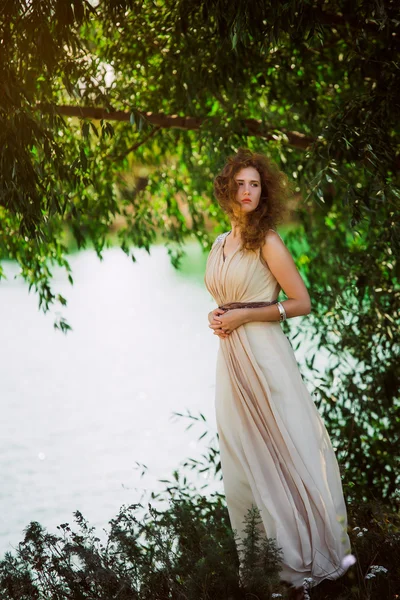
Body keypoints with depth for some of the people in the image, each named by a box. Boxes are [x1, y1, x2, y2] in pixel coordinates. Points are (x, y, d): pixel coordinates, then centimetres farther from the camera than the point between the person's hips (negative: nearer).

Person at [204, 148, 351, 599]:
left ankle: (301, 555, 7)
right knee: (241, 457, 7)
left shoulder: (267, 241, -6)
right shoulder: (220, 244, 14)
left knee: (280, 451, -3)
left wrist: (243, 316, -12)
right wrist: (216, 317, 5)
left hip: (263, 355, -7)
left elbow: (301, 302, -8)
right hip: (229, 357, 7)